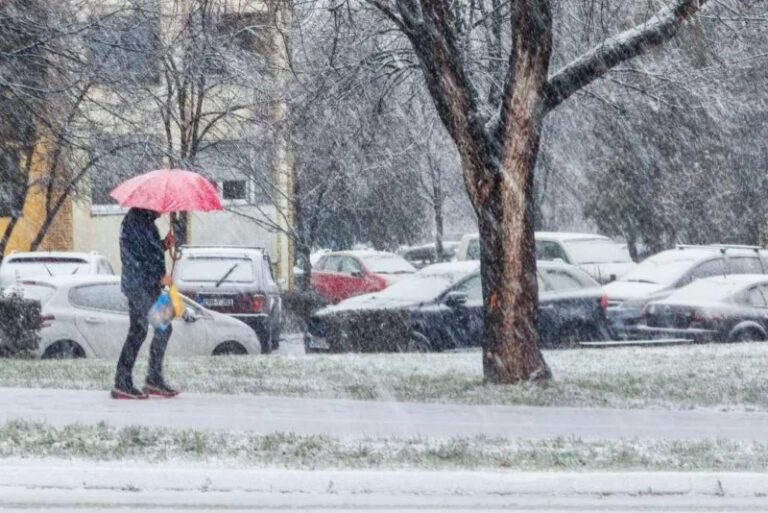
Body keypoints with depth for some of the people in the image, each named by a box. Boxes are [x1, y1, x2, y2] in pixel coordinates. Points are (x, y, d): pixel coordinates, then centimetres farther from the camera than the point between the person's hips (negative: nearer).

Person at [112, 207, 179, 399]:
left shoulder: (144, 220, 19)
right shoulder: (136, 220, -13)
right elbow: (137, 256, -20)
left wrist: (164, 245, 8)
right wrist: (159, 277, -19)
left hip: (134, 285, 10)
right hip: (143, 286, -10)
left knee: (137, 332, 10)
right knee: (163, 328, -7)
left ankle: (122, 383, 9)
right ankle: (154, 380, -3)